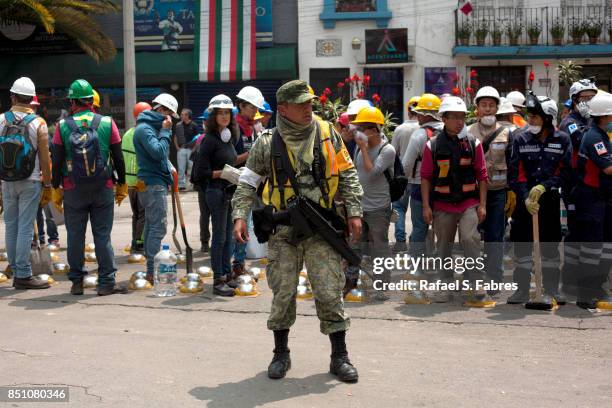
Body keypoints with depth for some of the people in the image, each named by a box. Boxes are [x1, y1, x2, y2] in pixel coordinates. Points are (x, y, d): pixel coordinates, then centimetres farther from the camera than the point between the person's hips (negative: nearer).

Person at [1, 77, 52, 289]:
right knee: (25, 228, -2)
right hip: (30, 183, -3)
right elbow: (44, 159, -6)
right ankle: (23, 275, -1)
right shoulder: (38, 123, -7)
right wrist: (47, 186, 1)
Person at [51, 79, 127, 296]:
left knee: (75, 236, 9)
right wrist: (122, 184, 12)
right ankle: (106, 282, 4)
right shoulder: (107, 123, -1)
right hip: (103, 189, 0)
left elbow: (57, 161, 0)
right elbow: (118, 158, 2)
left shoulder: (63, 126, -2)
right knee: (103, 236, 4)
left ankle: (76, 281, 15)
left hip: (73, 190, 0)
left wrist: (56, 188, 9)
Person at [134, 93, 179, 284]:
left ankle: (151, 269, 21)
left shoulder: (151, 127, 19)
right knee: (158, 227, -12)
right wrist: (165, 131, -15)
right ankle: (152, 272, -13)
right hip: (153, 184, -11)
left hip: (153, 183, 11)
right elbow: (158, 152, -25)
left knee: (152, 225, 14)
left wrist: (169, 167, 10)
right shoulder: (144, 128, -13)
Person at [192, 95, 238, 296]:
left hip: (230, 191, 8)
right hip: (217, 191, -8)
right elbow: (202, 172, -15)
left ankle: (227, 275, 22)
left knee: (228, 236, 13)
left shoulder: (230, 138, 13)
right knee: (220, 237, -4)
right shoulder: (210, 140, -11)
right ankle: (218, 281, 2)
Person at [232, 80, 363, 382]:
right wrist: (240, 216, -8)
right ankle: (281, 354, 23)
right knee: (283, 293, 5)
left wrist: (354, 212, -1)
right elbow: (248, 182, 5)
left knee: (330, 293, 0)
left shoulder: (327, 134, 3)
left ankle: (340, 357, 13)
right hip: (283, 231, 0)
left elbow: (347, 175, 6)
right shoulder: (268, 143, 0)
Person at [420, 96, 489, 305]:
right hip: (442, 204, 1)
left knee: (470, 239, -15)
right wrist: (426, 206, -2)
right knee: (444, 246, 9)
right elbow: (425, 177, 3)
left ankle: (476, 288, -9)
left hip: (469, 203, -1)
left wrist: (482, 205, -1)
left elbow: (481, 175, 4)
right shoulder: (433, 145, 1)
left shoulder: (473, 143, 3)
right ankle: (444, 286, 22)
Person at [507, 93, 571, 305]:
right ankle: (522, 289, 15)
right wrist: (525, 197, -13)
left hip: (550, 199, -1)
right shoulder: (520, 138, 1)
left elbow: (564, 172, -3)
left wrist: (543, 186, -15)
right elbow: (514, 173, -3)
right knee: (522, 244, 4)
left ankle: (551, 290, 18)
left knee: (550, 244, 7)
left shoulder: (562, 140, -1)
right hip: (524, 200, 1)